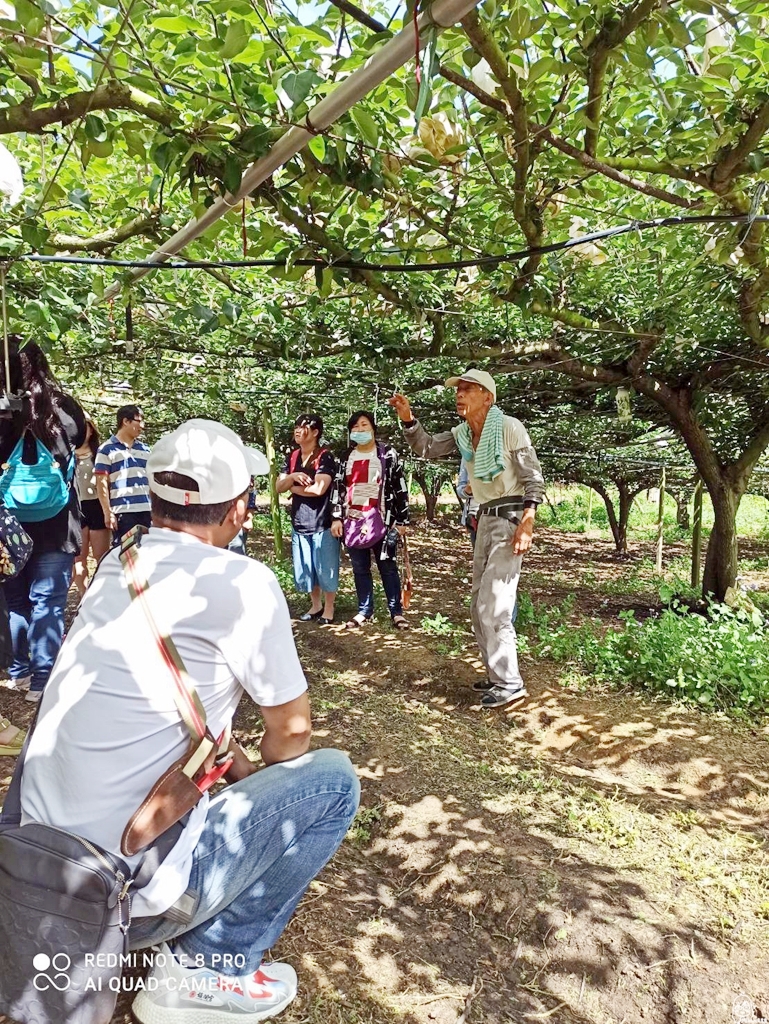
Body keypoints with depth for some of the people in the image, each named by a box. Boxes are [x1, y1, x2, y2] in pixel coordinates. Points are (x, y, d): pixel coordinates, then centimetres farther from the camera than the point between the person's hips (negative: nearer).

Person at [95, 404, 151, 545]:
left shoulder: (145, 449, 17)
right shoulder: (106, 449, 2)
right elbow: (101, 483, -2)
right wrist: (108, 513, -8)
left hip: (147, 510, 5)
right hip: (122, 512, -5)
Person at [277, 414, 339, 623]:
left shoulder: (325, 457, -11)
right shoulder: (292, 457, 10)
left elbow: (318, 489, -22)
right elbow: (279, 487, 5)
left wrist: (293, 488, -6)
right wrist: (293, 476, -15)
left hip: (323, 522, -6)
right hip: (299, 522, 7)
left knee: (325, 567, 4)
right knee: (305, 568, 14)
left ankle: (328, 609, 18)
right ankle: (315, 605, 31)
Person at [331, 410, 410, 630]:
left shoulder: (388, 454, 0)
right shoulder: (346, 457, 11)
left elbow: (400, 488, -2)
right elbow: (338, 488, 12)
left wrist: (401, 520, -5)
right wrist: (336, 517, 4)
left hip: (381, 520, -4)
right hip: (353, 521, 4)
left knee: (388, 567, 1)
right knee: (360, 569, 10)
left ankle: (396, 612, 8)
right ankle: (364, 611, 20)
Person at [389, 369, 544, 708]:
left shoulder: (509, 427, -14)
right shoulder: (462, 433, 7)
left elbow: (533, 477, -14)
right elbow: (426, 448, 10)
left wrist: (526, 523, -22)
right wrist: (407, 418, -7)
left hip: (511, 517, -8)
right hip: (485, 518, 8)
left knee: (493, 604, -11)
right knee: (480, 605, 12)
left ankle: (509, 683, -1)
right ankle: (498, 675, 24)